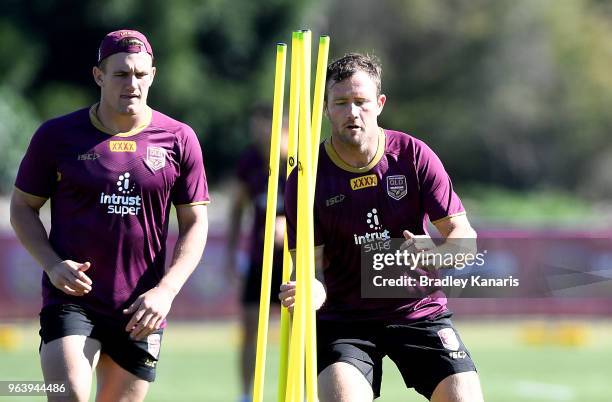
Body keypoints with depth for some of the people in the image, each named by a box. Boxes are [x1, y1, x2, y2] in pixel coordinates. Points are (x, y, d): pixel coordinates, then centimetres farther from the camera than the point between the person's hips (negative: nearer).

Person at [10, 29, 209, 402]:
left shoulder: (178, 140, 3)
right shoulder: (57, 135, 1)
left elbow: (195, 223, 7)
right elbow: (23, 206, 9)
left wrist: (166, 290, -7)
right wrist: (52, 264, -8)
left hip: (139, 313, 2)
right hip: (71, 298, -2)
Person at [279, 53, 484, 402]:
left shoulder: (413, 155, -4)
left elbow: (464, 235, -4)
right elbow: (310, 262, -9)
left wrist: (438, 253, -27)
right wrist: (314, 290, -34)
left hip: (419, 311, 2)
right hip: (344, 318, -1)